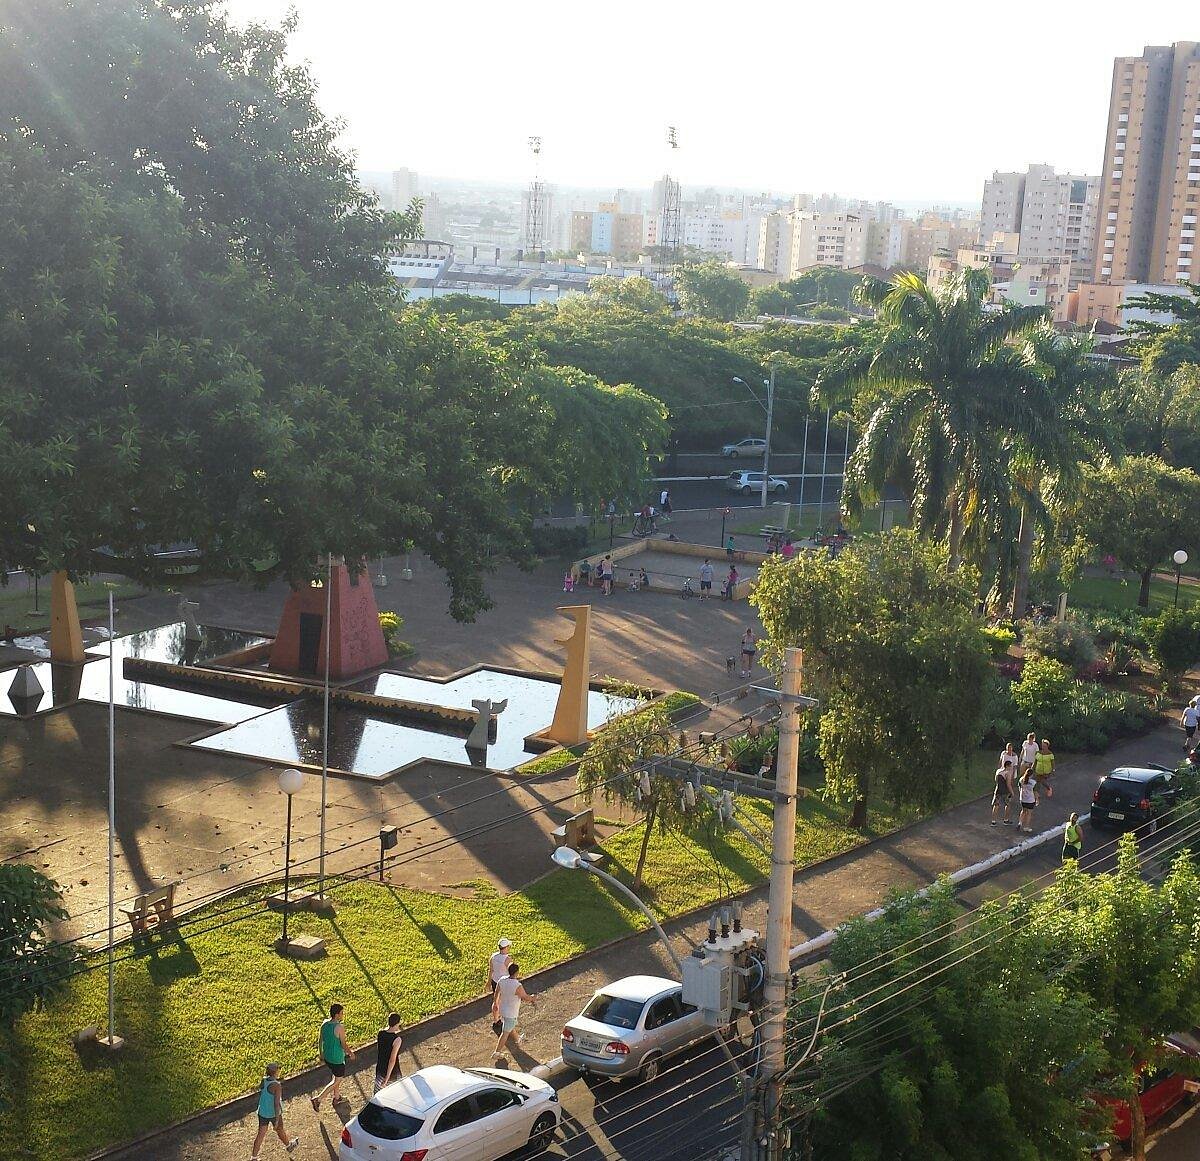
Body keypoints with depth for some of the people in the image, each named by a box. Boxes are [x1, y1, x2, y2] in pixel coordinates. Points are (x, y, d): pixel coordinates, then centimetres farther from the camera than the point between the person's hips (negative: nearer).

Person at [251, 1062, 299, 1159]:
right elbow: (276, 1103, -25)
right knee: (279, 1130, 20)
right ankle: (289, 1146, 46)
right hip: (274, 1113, -5)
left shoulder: (263, 1080, -6)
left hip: (262, 1112, 5)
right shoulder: (276, 1086, -26)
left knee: (261, 1134, 11)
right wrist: (277, 1120, -20)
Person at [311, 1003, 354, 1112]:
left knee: (334, 1076, 29)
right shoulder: (340, 1027, -28)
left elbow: (320, 1040, 4)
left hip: (327, 1057, 7)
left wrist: (321, 1055, 17)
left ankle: (336, 1097, 46)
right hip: (337, 1060, -7)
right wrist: (351, 1053, -1)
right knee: (337, 1081, 11)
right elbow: (343, 1045, -20)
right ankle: (317, 1099, 4)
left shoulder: (324, 1023, -7)